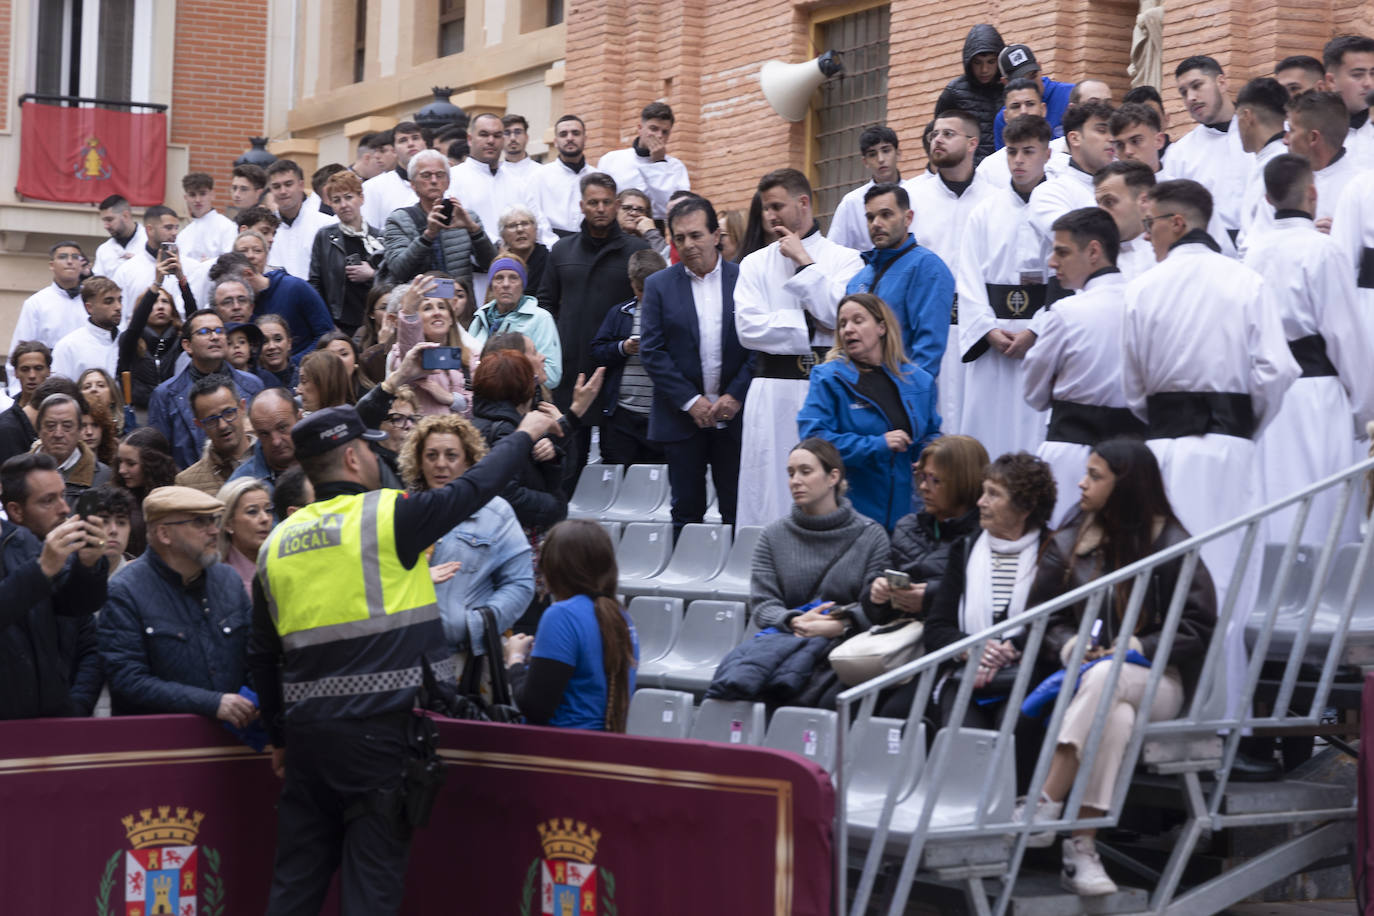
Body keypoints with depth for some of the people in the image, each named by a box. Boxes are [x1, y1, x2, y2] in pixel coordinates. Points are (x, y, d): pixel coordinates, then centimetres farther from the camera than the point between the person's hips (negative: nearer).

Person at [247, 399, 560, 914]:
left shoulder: (277, 543, 8)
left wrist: (280, 736, 24)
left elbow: (262, 656, 14)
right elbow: (473, 489, 5)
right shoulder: (387, 515, -7)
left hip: (309, 734, 5)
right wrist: (526, 433, 22)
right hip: (382, 731, -5)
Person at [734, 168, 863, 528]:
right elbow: (748, 326, 0)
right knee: (767, 483, -3)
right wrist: (811, 328, -5)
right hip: (773, 391, 2)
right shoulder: (755, 264, 14)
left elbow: (841, 315, -10)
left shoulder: (845, 259, 7)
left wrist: (804, 262, -5)